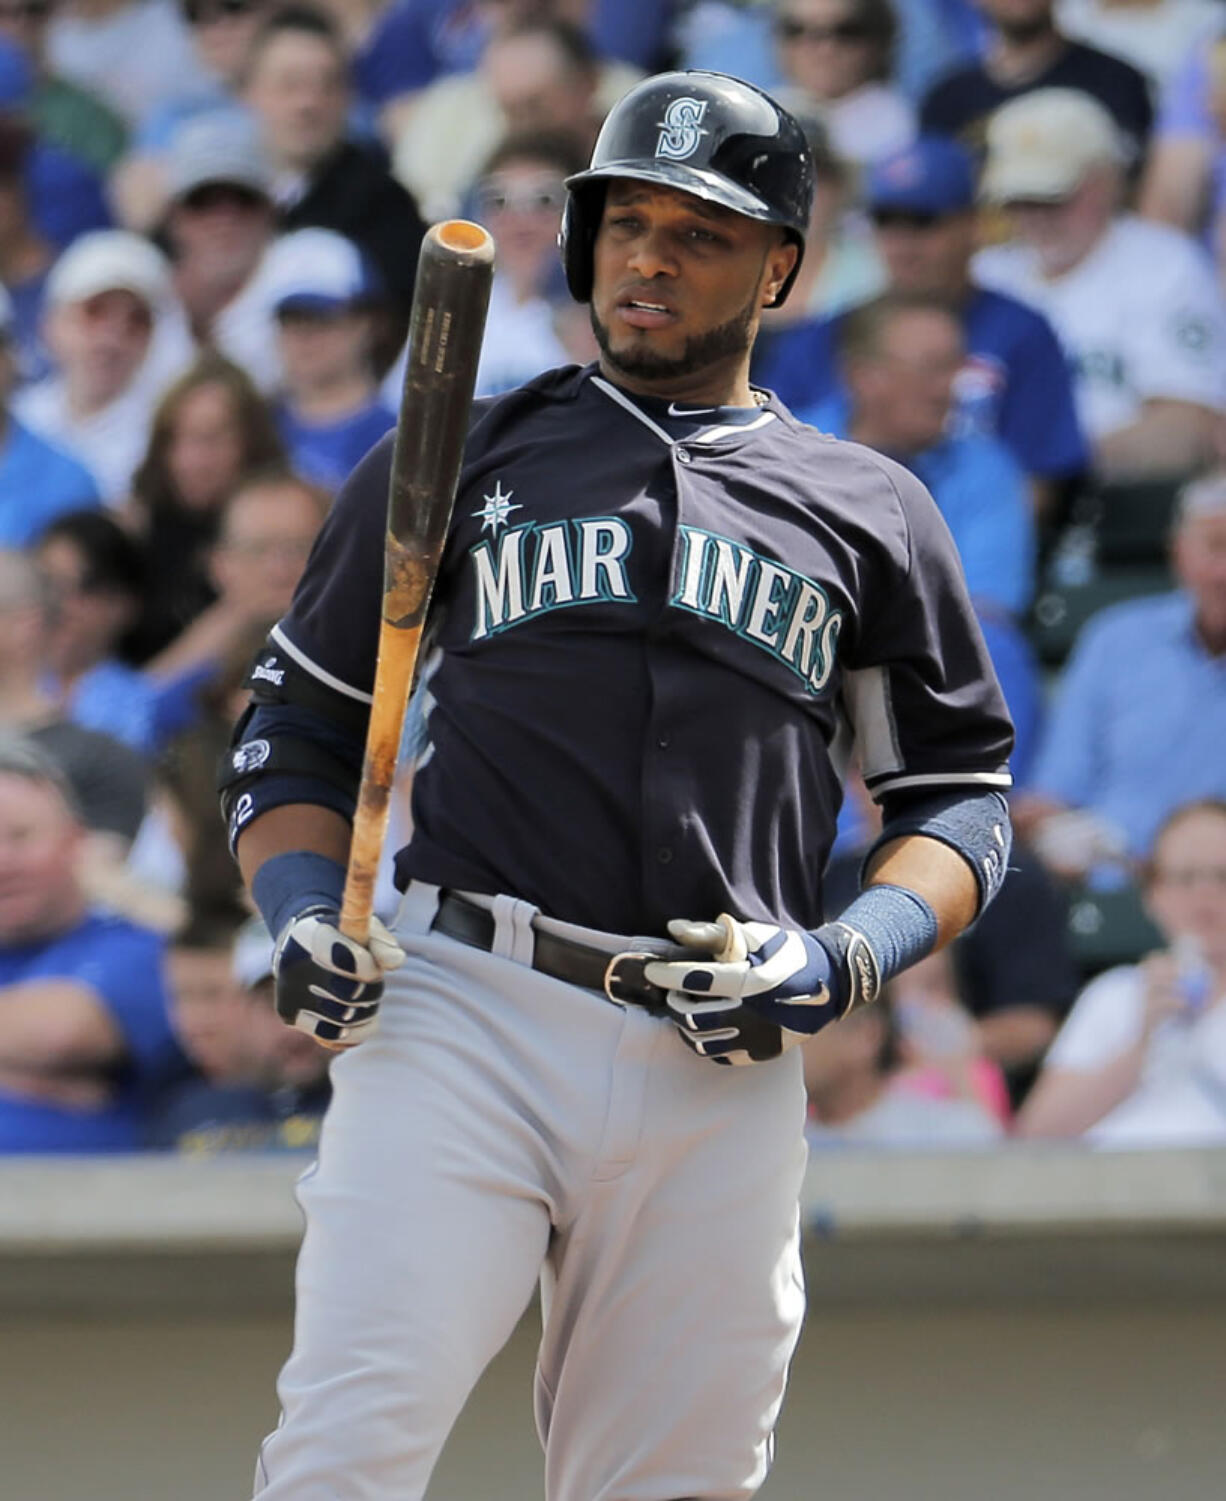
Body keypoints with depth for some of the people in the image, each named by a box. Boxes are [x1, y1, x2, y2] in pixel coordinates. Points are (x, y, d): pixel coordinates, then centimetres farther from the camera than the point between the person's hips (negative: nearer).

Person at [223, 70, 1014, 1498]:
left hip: (719, 1069, 1)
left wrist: (842, 960, -3)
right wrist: (304, 909, -1)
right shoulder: (457, 459, 16)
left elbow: (960, 797, 17)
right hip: (456, 1015, -1)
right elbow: (296, 727, 19)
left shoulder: (867, 512, 16)